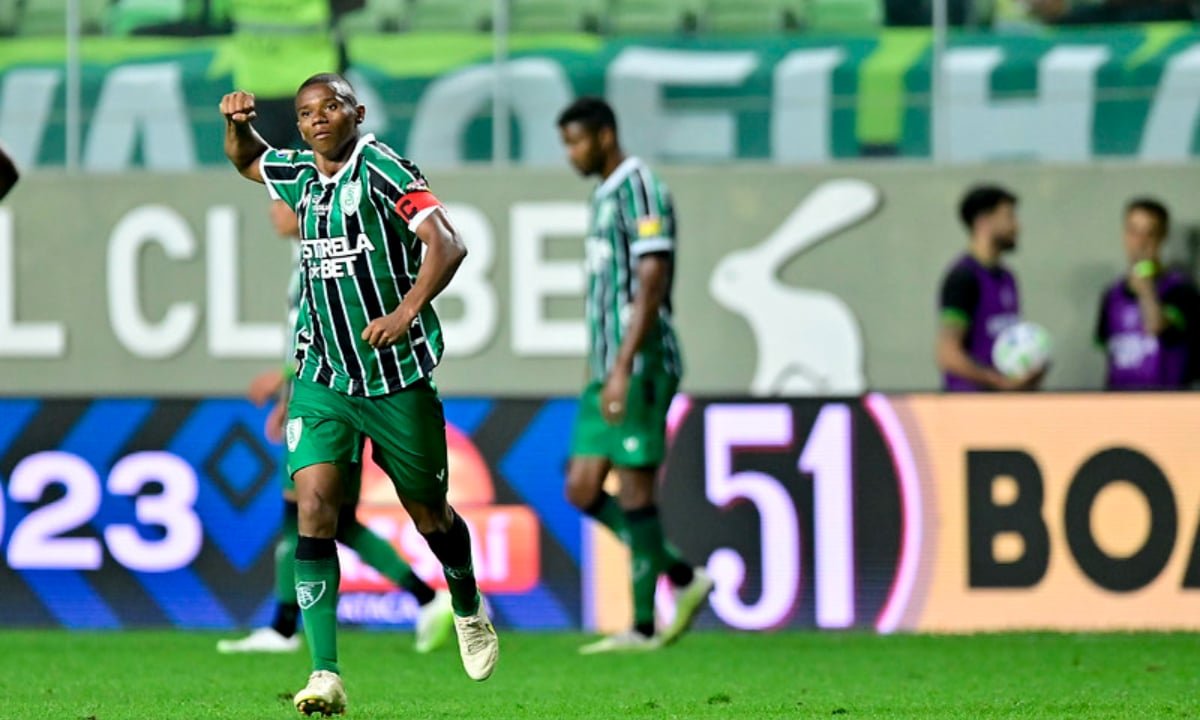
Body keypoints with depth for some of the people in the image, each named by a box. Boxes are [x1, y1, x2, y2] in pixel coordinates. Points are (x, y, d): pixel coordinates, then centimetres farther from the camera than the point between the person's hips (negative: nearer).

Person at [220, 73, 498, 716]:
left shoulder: (379, 170, -13)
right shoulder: (300, 176, 7)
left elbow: (446, 244, -23)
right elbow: (247, 161, 29)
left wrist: (406, 312, -37)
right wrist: (237, 123, 5)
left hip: (398, 378, -4)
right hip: (321, 377, 4)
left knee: (427, 512, 13)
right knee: (312, 506, -15)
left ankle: (469, 610, 46)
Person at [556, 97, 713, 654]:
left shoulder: (640, 191, -12)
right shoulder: (604, 195, 18)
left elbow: (651, 285, -19)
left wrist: (623, 368, -24)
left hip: (641, 366, -10)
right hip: (607, 370, 10)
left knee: (635, 492, -6)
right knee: (583, 491, 5)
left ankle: (643, 627, -1)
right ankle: (683, 577, 13)